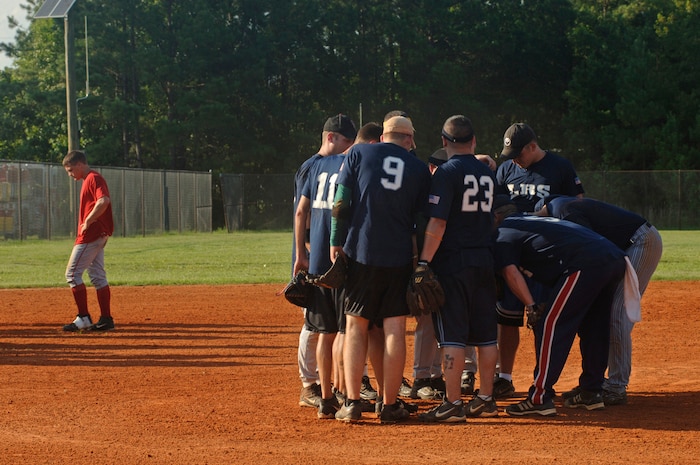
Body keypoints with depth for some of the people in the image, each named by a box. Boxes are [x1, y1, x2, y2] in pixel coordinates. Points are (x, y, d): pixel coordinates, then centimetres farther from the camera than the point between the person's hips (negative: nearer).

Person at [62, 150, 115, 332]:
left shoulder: (93, 178, -12)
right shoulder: (89, 180, 19)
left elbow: (103, 201, -28)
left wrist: (87, 222, -22)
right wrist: (87, 223, 11)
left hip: (90, 235, -10)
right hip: (99, 236, 10)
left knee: (72, 273, -7)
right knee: (98, 276, 10)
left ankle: (83, 318, -7)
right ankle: (106, 319, 9)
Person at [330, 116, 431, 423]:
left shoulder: (359, 153, 4)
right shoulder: (420, 169, 8)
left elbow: (341, 204, -2)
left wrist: (336, 243, 2)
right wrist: (419, 259, 13)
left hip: (360, 252, 0)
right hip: (400, 257, 1)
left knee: (356, 327, 5)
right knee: (394, 329, 3)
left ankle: (352, 403, 0)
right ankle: (389, 405, 3)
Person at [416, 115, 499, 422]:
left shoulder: (447, 172, -10)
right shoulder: (487, 174, 11)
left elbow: (437, 223, -16)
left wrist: (424, 262, -15)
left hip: (453, 261, -6)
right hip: (484, 259, 7)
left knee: (451, 334, -6)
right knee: (485, 333, 11)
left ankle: (453, 404, -8)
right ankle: (485, 400, 16)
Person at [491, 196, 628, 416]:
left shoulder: (502, 234, 10)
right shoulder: (534, 222, 36)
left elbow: (511, 272, -5)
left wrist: (532, 307, -10)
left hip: (586, 264, -9)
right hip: (616, 258, 9)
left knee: (549, 325, -4)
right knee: (593, 328, 21)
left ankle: (540, 398, -6)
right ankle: (591, 392, 28)